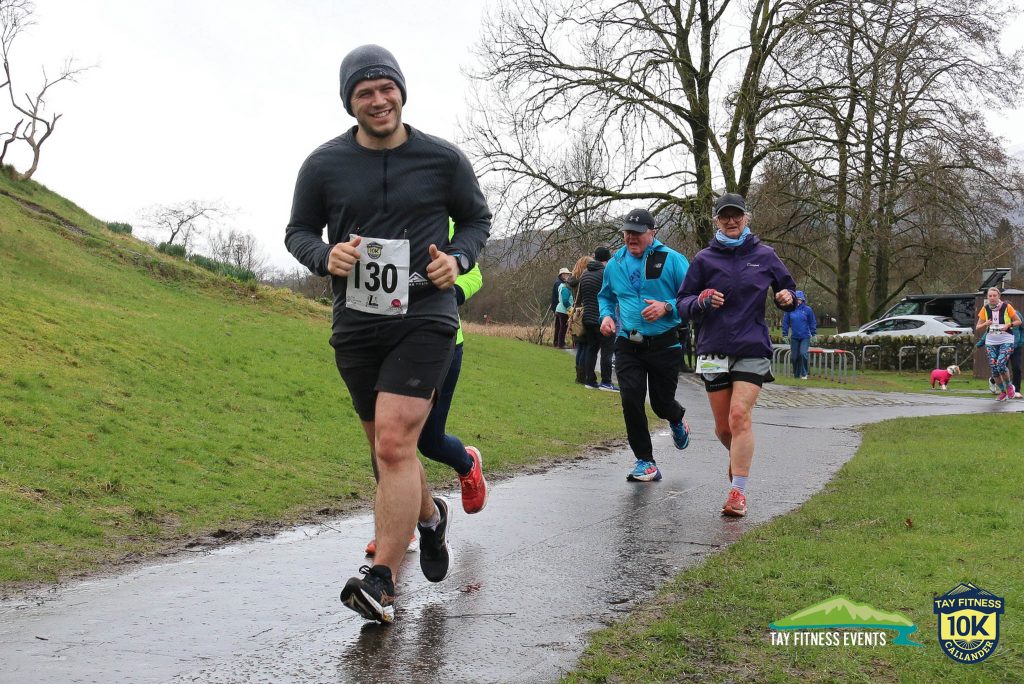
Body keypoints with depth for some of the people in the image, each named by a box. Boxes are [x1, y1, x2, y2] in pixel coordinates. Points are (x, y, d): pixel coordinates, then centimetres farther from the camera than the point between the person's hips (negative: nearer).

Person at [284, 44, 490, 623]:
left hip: (425, 319, -3)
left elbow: (477, 218, 12)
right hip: (355, 324, 3)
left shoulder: (443, 159, -1)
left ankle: (383, 581, -14)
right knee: (388, 448, 14)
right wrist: (325, 257, -11)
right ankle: (429, 514, 45)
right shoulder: (324, 164, 1)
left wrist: (458, 258, -8)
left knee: (394, 443, -18)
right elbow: (299, 231, 11)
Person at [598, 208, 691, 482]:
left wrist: (667, 307, -21)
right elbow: (605, 295, 25)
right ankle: (645, 462, 2)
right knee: (631, 400, -11)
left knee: (662, 402, 7)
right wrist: (606, 315, 5)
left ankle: (677, 421, 48)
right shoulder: (615, 264, 7)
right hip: (627, 345, 3)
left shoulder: (672, 260, -6)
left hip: (664, 344, -3)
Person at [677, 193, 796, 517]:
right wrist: (701, 301, -15)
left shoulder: (765, 256, 6)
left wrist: (788, 298, -6)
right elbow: (682, 303, 7)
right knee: (723, 427, 7)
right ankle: (738, 458, 41)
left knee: (739, 416, -16)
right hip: (713, 351, 2)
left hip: (753, 349, -1)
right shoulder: (704, 259, 5)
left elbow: (788, 289, 17)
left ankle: (738, 491, -14)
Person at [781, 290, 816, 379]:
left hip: (805, 337, -2)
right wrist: (784, 334, 6)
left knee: (803, 353, -17)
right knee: (794, 356, 6)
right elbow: (785, 323, 9)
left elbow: (812, 323, 5)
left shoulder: (808, 310, -1)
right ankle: (796, 374, 23)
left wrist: (814, 334, 2)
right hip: (794, 337, 3)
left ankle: (804, 374, -4)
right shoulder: (789, 310, 2)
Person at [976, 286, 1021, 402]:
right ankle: (1003, 392, 18)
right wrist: (985, 324, -16)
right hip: (991, 342, 4)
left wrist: (1009, 325, -16)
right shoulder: (985, 309, 0)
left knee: (1000, 364, -21)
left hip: (1006, 341, -3)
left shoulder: (1007, 307, -8)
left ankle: (1009, 386, 6)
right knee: (994, 368, -1)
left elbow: (1018, 321, 3)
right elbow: (977, 328, 5)